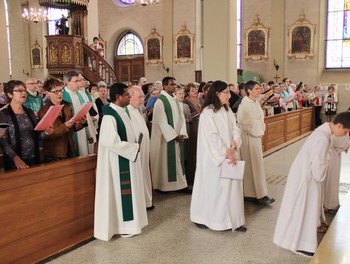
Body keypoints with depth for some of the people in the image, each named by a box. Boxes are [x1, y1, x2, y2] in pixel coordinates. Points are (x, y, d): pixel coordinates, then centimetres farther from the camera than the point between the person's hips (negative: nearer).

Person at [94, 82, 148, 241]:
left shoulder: (122, 112, 9)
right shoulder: (110, 116, -20)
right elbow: (112, 142, -27)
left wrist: (134, 147, 4)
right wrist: (134, 148, -18)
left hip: (127, 158, 9)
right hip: (117, 161, -9)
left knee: (127, 191, 16)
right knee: (120, 191, 2)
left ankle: (127, 222, 29)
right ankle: (122, 226, 15)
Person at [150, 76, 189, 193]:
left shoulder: (175, 101, 10)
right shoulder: (160, 101, -13)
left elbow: (181, 118, 6)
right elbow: (162, 122, -18)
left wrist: (182, 133, -7)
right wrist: (174, 136, -17)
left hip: (177, 137, 7)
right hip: (165, 138, -7)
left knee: (177, 160, 10)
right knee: (165, 160, 3)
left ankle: (180, 184, 17)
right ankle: (163, 185, 15)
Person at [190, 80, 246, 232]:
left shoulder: (227, 110, 9)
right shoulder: (207, 112, -13)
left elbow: (235, 129, 4)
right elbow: (211, 137, -18)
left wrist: (233, 146, -14)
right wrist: (226, 154, -19)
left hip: (230, 155, 7)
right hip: (215, 157, -7)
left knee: (232, 187, 9)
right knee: (214, 187, 4)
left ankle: (234, 220, 20)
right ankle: (203, 218, 21)